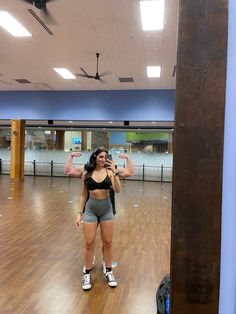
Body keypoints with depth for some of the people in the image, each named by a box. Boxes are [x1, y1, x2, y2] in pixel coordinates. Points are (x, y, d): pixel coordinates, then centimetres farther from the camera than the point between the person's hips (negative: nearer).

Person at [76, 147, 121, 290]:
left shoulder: (109, 172, -3)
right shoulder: (86, 174, -2)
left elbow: (118, 190, -16)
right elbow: (84, 195, 4)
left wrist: (114, 172, -21)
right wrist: (80, 213, 2)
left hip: (106, 210, 1)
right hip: (90, 210, 0)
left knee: (108, 242, 10)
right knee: (89, 243, 4)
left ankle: (109, 272, 28)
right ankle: (87, 274, 22)